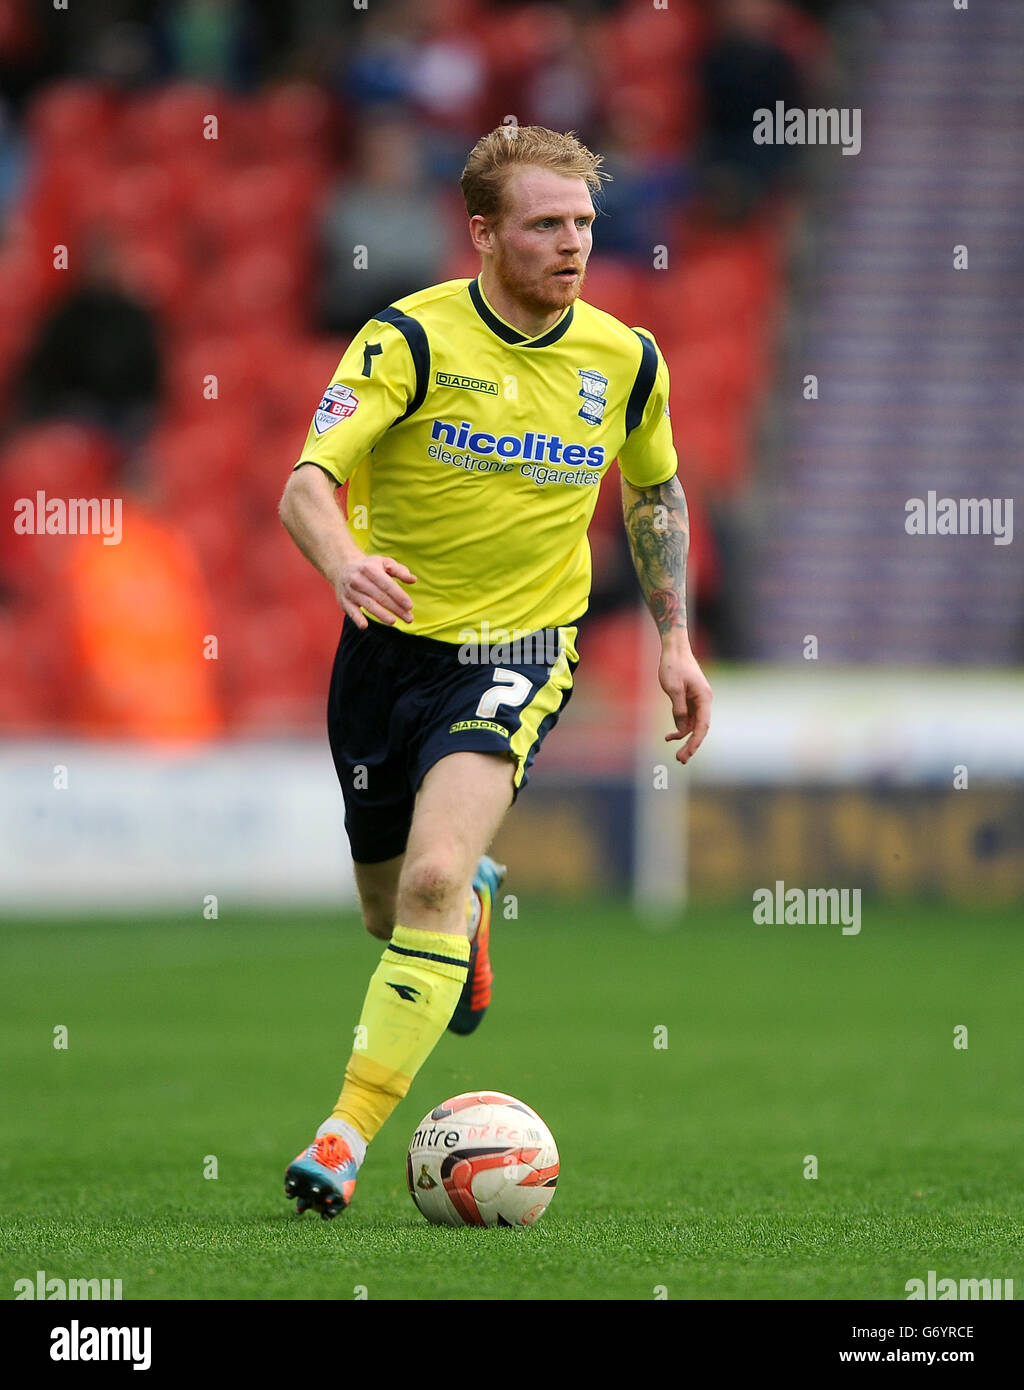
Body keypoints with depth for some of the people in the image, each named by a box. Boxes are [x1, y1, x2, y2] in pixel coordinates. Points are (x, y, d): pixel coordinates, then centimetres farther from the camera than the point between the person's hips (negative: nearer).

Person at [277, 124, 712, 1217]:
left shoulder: (626, 360, -1)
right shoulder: (411, 339, -13)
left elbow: (654, 490, 19)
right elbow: (306, 485, -24)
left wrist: (674, 637, 14)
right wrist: (343, 562, -45)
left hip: (519, 653, 0)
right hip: (391, 639, 0)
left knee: (432, 879, -24)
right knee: (393, 912, 14)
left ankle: (348, 1134, -21)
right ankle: (473, 902, 53)